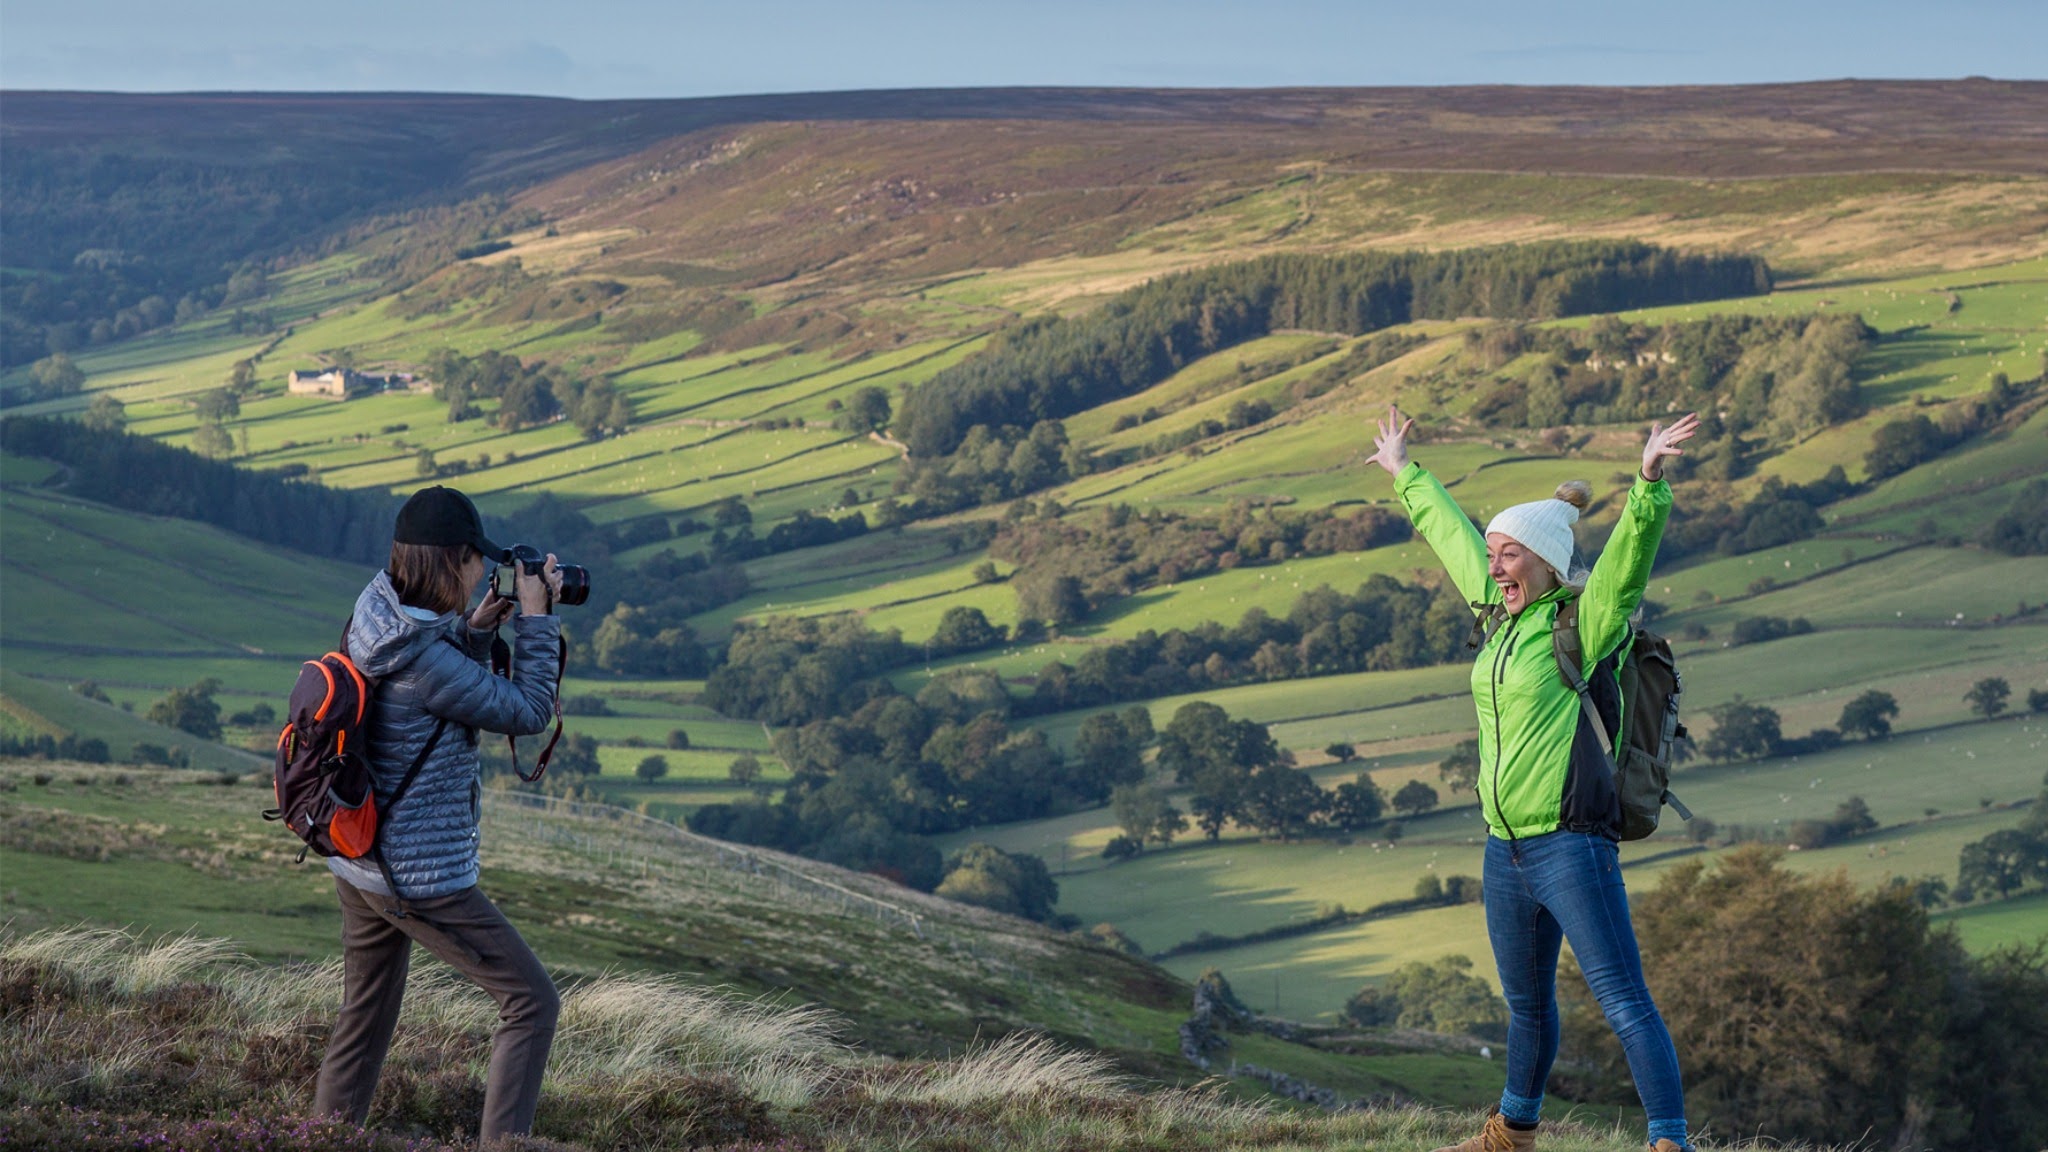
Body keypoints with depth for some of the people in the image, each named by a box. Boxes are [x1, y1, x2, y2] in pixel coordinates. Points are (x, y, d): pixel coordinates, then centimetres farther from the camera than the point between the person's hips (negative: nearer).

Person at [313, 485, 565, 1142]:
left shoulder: (375, 617, 1)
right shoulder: (424, 658, -25)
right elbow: (527, 713, -14)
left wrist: (476, 630, 7)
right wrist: (536, 619, -7)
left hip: (357, 865, 9)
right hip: (423, 879, -9)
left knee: (364, 1020, 21)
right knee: (533, 1004, 0)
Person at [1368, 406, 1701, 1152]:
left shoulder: (1582, 624, -8)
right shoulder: (1499, 614, 11)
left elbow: (1631, 552, -24)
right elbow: (1449, 532, 25)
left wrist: (1650, 484, -39)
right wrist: (1405, 475, 37)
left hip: (1572, 845, -8)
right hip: (1506, 848, 8)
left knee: (1624, 1002, -9)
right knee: (1527, 1004, 22)